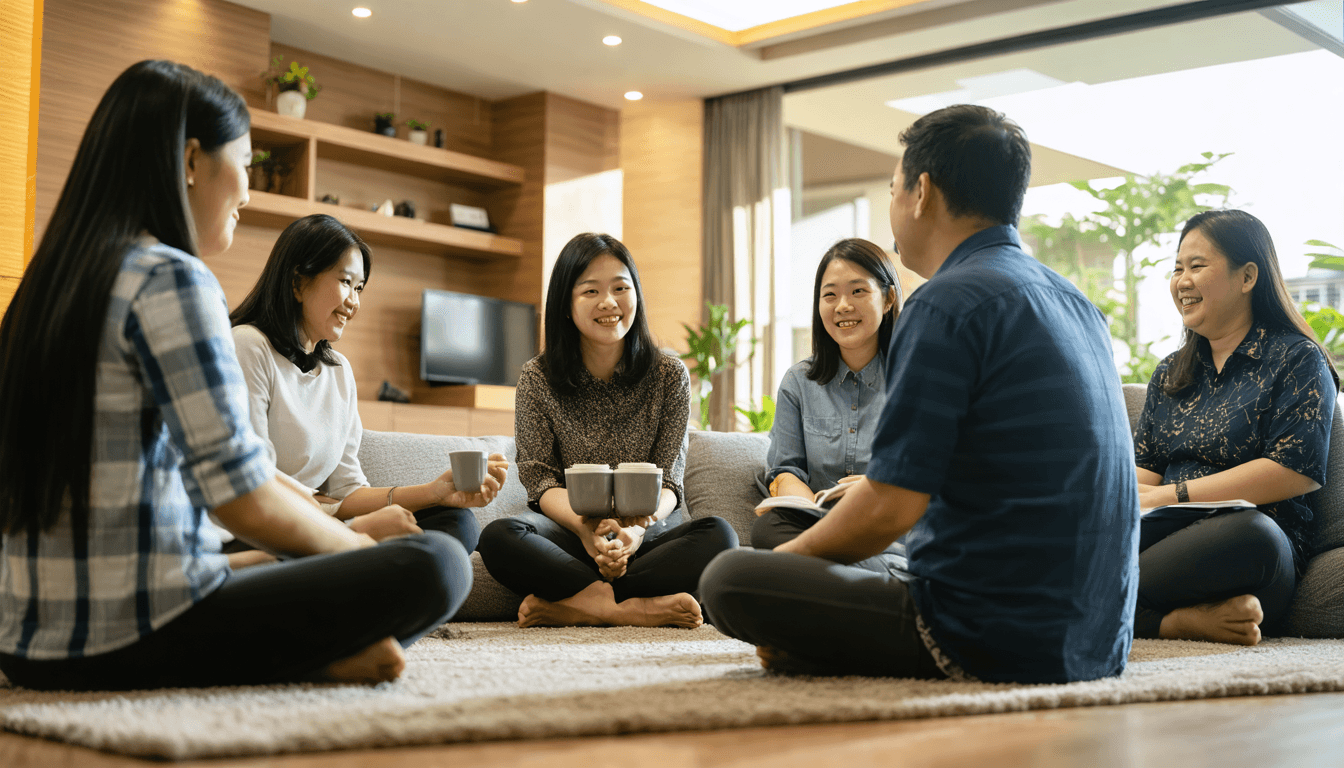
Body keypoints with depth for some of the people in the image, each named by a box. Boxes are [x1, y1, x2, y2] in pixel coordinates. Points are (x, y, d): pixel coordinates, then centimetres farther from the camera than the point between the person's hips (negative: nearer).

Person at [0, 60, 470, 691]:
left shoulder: (51, 283, 15)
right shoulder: (170, 279, -12)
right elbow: (245, 500, -18)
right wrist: (357, 545, 1)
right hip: (134, 635, -9)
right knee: (435, 565, -12)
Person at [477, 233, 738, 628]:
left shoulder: (670, 376, 3)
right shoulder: (537, 378, 2)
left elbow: (668, 482, -2)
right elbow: (542, 481, -5)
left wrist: (636, 529, -27)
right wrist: (587, 528, -28)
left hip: (646, 531, 1)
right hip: (569, 530, -1)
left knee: (717, 534, -30)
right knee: (499, 537, -32)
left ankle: (570, 606, -29)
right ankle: (629, 607, -31)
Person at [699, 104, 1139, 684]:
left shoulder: (948, 302, -14)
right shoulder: (1075, 303, 14)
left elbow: (890, 507, -18)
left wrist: (784, 557, 1)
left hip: (998, 642, -9)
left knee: (728, 580, -10)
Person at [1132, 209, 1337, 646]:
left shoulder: (1298, 360, 6)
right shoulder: (1170, 373, 26)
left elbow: (1297, 471, -8)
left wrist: (1172, 494, -11)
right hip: (1166, 535, 5)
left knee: (1253, 535, -42)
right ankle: (1185, 619, -35)